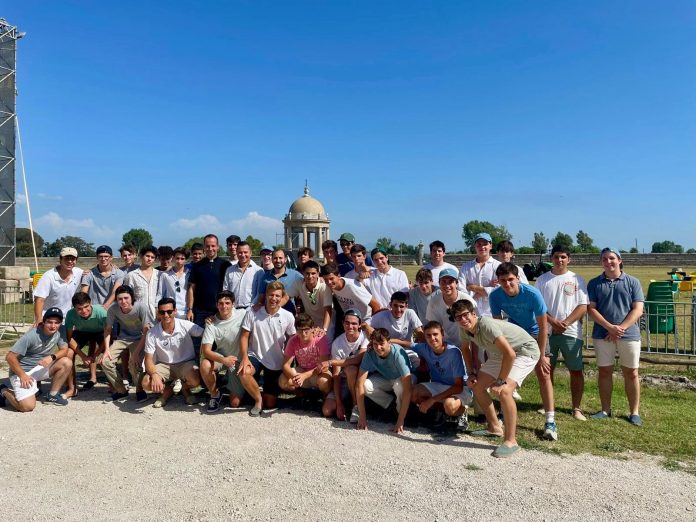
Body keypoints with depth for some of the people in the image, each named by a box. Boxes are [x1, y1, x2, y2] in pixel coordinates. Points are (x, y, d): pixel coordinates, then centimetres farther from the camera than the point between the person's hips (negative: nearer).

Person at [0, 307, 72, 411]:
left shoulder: (59, 332, -9)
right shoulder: (31, 335, -25)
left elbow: (64, 350, -2)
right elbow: (10, 357, -21)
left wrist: (52, 357, -23)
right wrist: (23, 376, -20)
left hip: (40, 367, 6)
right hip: (22, 370, -6)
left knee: (67, 363, -16)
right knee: (27, 406, -20)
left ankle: (52, 395, 1)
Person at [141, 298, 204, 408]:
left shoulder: (186, 326, -14)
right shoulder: (152, 333, -11)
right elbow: (148, 359, -11)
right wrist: (154, 374, -30)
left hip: (186, 363, -1)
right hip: (164, 365, 1)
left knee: (195, 380, -31)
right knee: (146, 383, -23)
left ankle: (185, 389, 10)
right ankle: (167, 390, 12)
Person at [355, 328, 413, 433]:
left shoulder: (398, 354, -37)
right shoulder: (369, 354, -26)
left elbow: (407, 389, -40)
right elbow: (359, 384, -27)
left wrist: (400, 421, -41)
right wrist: (362, 416, -30)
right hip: (386, 379, 3)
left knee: (399, 385, -37)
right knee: (366, 385, -25)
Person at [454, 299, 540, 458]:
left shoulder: (487, 325, -35)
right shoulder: (465, 329, -10)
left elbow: (510, 354, -38)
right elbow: (465, 348, 13)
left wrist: (500, 381, -28)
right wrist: (471, 373, 5)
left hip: (525, 351, -9)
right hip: (500, 354, 9)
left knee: (503, 391, -28)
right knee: (477, 386, 8)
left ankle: (511, 441, -17)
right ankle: (494, 428, 24)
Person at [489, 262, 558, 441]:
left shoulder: (533, 294, -31)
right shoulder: (495, 296, -23)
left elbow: (543, 327, -23)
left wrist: (541, 356, -22)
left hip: (535, 334, -3)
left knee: (544, 374, -12)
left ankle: (550, 421, -12)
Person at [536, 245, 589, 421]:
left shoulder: (577, 279, 3)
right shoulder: (542, 279, 7)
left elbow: (583, 307, -3)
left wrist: (565, 323, -13)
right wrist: (553, 322, -11)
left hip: (571, 332, -1)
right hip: (547, 330, 1)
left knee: (576, 370, 2)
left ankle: (576, 408, 12)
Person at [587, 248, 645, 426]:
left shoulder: (632, 282, 3)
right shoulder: (595, 283, 4)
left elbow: (638, 310, -3)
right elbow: (591, 309, -2)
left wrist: (621, 328, -15)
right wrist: (610, 327, -14)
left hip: (629, 334, -1)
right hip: (602, 335, 1)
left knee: (631, 373, 5)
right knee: (604, 371, 7)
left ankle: (634, 412, 16)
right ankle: (606, 410, 18)